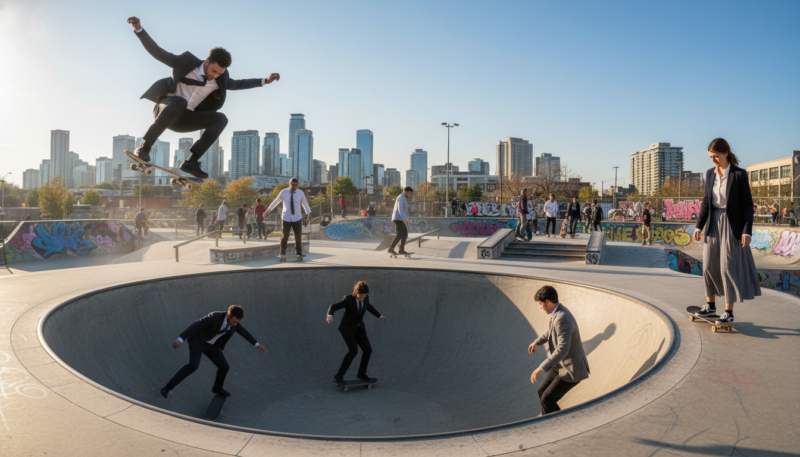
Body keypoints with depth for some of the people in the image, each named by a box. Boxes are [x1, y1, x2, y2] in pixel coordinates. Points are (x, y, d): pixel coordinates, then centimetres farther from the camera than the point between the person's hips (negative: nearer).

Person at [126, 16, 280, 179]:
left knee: (221, 119, -14)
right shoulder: (186, 62, -9)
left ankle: (191, 161, -21)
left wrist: (265, 80, 15)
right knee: (179, 102, -40)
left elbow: (236, 84, 21)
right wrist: (139, 29, -19)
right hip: (165, 109, -5)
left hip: (183, 120, 5)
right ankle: (145, 147, -35)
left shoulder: (220, 79, 4)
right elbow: (157, 52, -7)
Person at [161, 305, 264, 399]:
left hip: (210, 345, 6)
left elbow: (243, 332, 4)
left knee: (224, 367, 5)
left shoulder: (233, 320, -12)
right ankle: (167, 388, -15)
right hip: (197, 341, -6)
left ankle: (217, 388, 33)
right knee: (193, 366, -28)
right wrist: (180, 340, -43)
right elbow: (194, 326, -35)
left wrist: (257, 344, 8)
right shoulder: (214, 317, -33)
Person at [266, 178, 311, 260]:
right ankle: (282, 254, 16)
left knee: (298, 237, 2)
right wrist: (269, 209, 16)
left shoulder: (301, 193, -6)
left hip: (297, 219, 1)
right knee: (284, 237, -2)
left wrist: (309, 215, 16)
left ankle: (299, 254, 19)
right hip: (286, 218, -1)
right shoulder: (283, 192, -7)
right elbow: (276, 201, 8)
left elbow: (305, 204, 10)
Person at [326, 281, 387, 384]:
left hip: (358, 328, 6)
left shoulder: (365, 297, -6)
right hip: (347, 328, -6)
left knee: (368, 350, 0)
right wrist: (330, 316, -48)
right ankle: (339, 375, -9)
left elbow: (368, 306, 16)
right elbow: (333, 307, -26)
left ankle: (361, 374, 18)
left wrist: (379, 316, 26)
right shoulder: (348, 299, -22)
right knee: (353, 351, -22)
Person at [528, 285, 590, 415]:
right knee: (542, 391, 17)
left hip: (573, 369, -10)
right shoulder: (558, 313, 4)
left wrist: (541, 368, -36)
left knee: (547, 399, -10)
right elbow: (551, 331, 26)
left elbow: (562, 350, -37)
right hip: (562, 365, 10)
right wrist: (536, 342, 39)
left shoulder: (563, 319, -30)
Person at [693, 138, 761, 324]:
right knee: (709, 265, 7)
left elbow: (747, 204, -8)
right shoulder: (710, 174, 6)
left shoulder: (739, 174, -9)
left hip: (731, 225, -5)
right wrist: (699, 225, 9)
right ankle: (710, 305, 21)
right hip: (713, 224, 5)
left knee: (728, 267, -3)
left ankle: (729, 312, 6)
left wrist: (747, 231, -14)